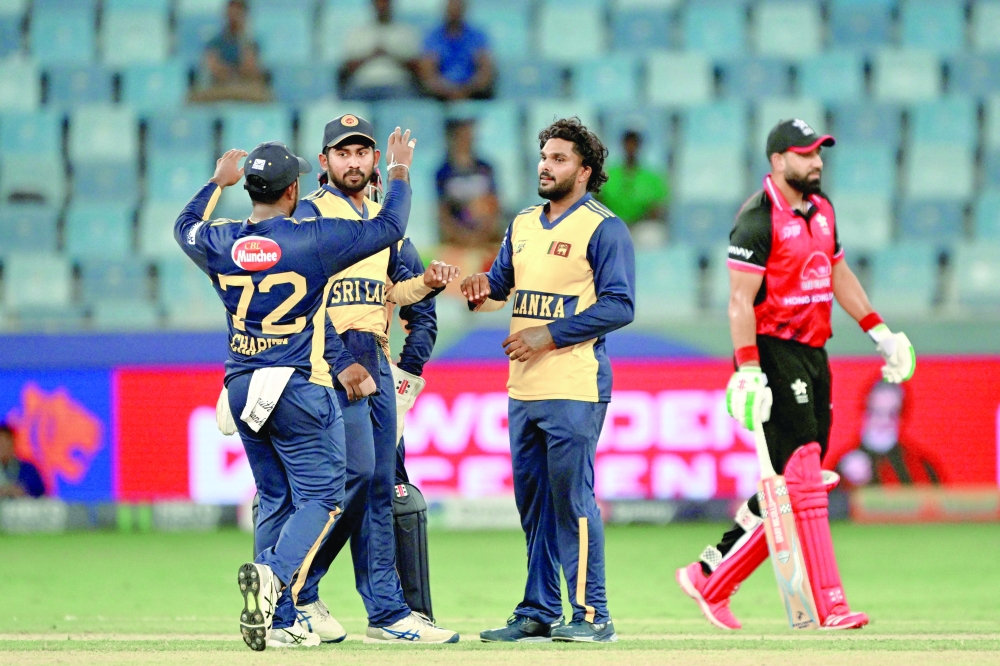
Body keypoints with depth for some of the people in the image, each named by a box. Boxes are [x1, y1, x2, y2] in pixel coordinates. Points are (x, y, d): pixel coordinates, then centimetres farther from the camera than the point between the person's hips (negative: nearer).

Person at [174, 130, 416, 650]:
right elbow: (389, 227, -3)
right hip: (300, 390, -5)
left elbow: (185, 226, 26)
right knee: (320, 497, -2)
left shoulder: (220, 242, 2)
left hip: (242, 390, 5)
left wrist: (217, 182, 40)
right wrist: (400, 171, 12)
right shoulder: (312, 239, -11)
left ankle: (278, 621, 8)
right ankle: (274, 575, -29)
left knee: (275, 501, 13)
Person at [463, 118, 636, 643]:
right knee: (532, 503, 11)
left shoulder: (603, 228, -6)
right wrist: (483, 288, -3)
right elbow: (502, 281, 22)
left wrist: (551, 334, -16)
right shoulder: (523, 225, 18)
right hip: (523, 388, 8)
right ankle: (538, 614, 17)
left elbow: (619, 306, -12)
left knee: (572, 498, -10)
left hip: (574, 391, -8)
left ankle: (592, 615, -7)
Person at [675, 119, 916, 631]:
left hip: (813, 356, 9)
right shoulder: (759, 219, -12)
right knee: (801, 476, -12)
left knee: (794, 483, 6)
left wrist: (879, 332, 20)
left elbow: (838, 274, 27)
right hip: (774, 353, -9)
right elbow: (740, 301, -16)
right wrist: (748, 371, -25)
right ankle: (828, 605, -15)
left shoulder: (820, 209, 15)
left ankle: (711, 577, 16)